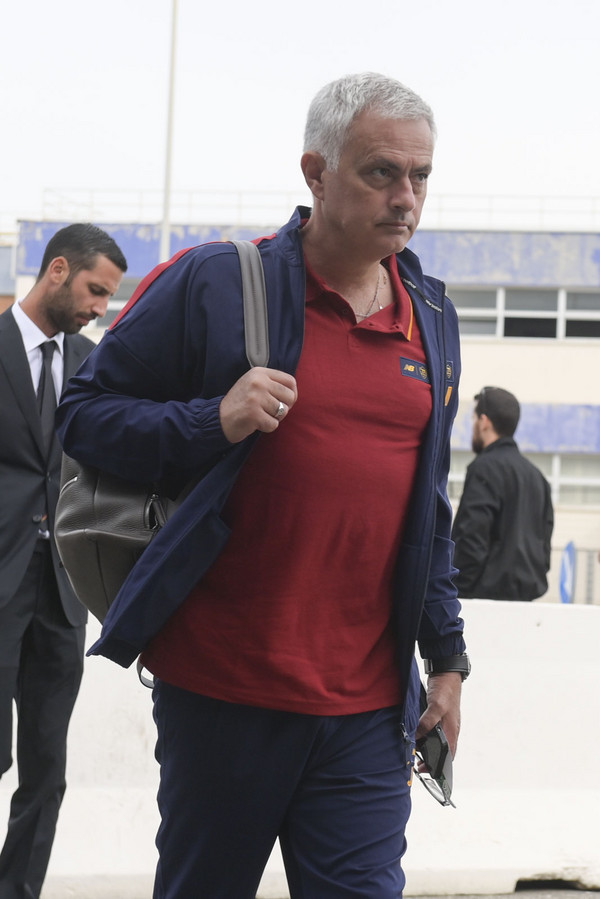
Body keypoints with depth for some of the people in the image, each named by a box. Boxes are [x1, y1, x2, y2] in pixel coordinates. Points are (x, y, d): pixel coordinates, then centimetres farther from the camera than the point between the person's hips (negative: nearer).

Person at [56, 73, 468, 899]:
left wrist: (446, 654, 16)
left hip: (367, 706, 4)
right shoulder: (213, 285, -5)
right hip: (222, 692, -3)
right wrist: (214, 422, -19)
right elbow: (85, 413, -3)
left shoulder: (432, 317, 12)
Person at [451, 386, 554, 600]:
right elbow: (545, 539, 19)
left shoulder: (485, 468, -8)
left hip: (490, 592, -8)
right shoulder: (535, 474, 19)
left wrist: (457, 591, -12)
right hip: (528, 594, 8)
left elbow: (472, 538, -15)